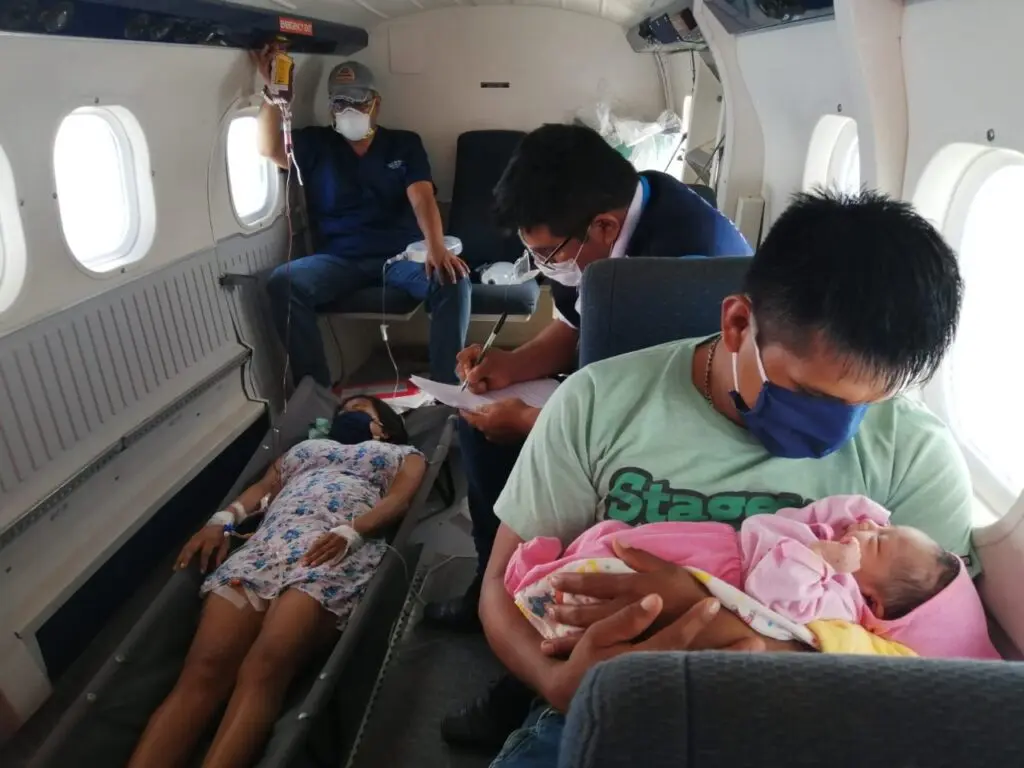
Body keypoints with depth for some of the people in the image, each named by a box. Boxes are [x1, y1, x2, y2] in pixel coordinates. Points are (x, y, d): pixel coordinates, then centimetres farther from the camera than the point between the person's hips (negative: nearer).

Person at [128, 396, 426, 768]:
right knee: (203, 670, -22)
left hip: (338, 549, -4)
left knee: (264, 668, -31)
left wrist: (350, 532, -13)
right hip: (268, 542, 4)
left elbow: (399, 499, 7)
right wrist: (223, 520, 3)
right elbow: (262, 488, 25)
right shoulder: (305, 447, 40)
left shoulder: (402, 455, 28)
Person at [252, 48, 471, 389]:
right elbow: (269, 148, 0)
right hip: (339, 259, 1)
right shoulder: (315, 144, 17)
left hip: (401, 255, -1)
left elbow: (422, 199, -4)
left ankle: (446, 386, -25)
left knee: (452, 279, -32)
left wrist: (436, 249, -24)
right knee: (282, 282, -28)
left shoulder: (405, 144, 13)